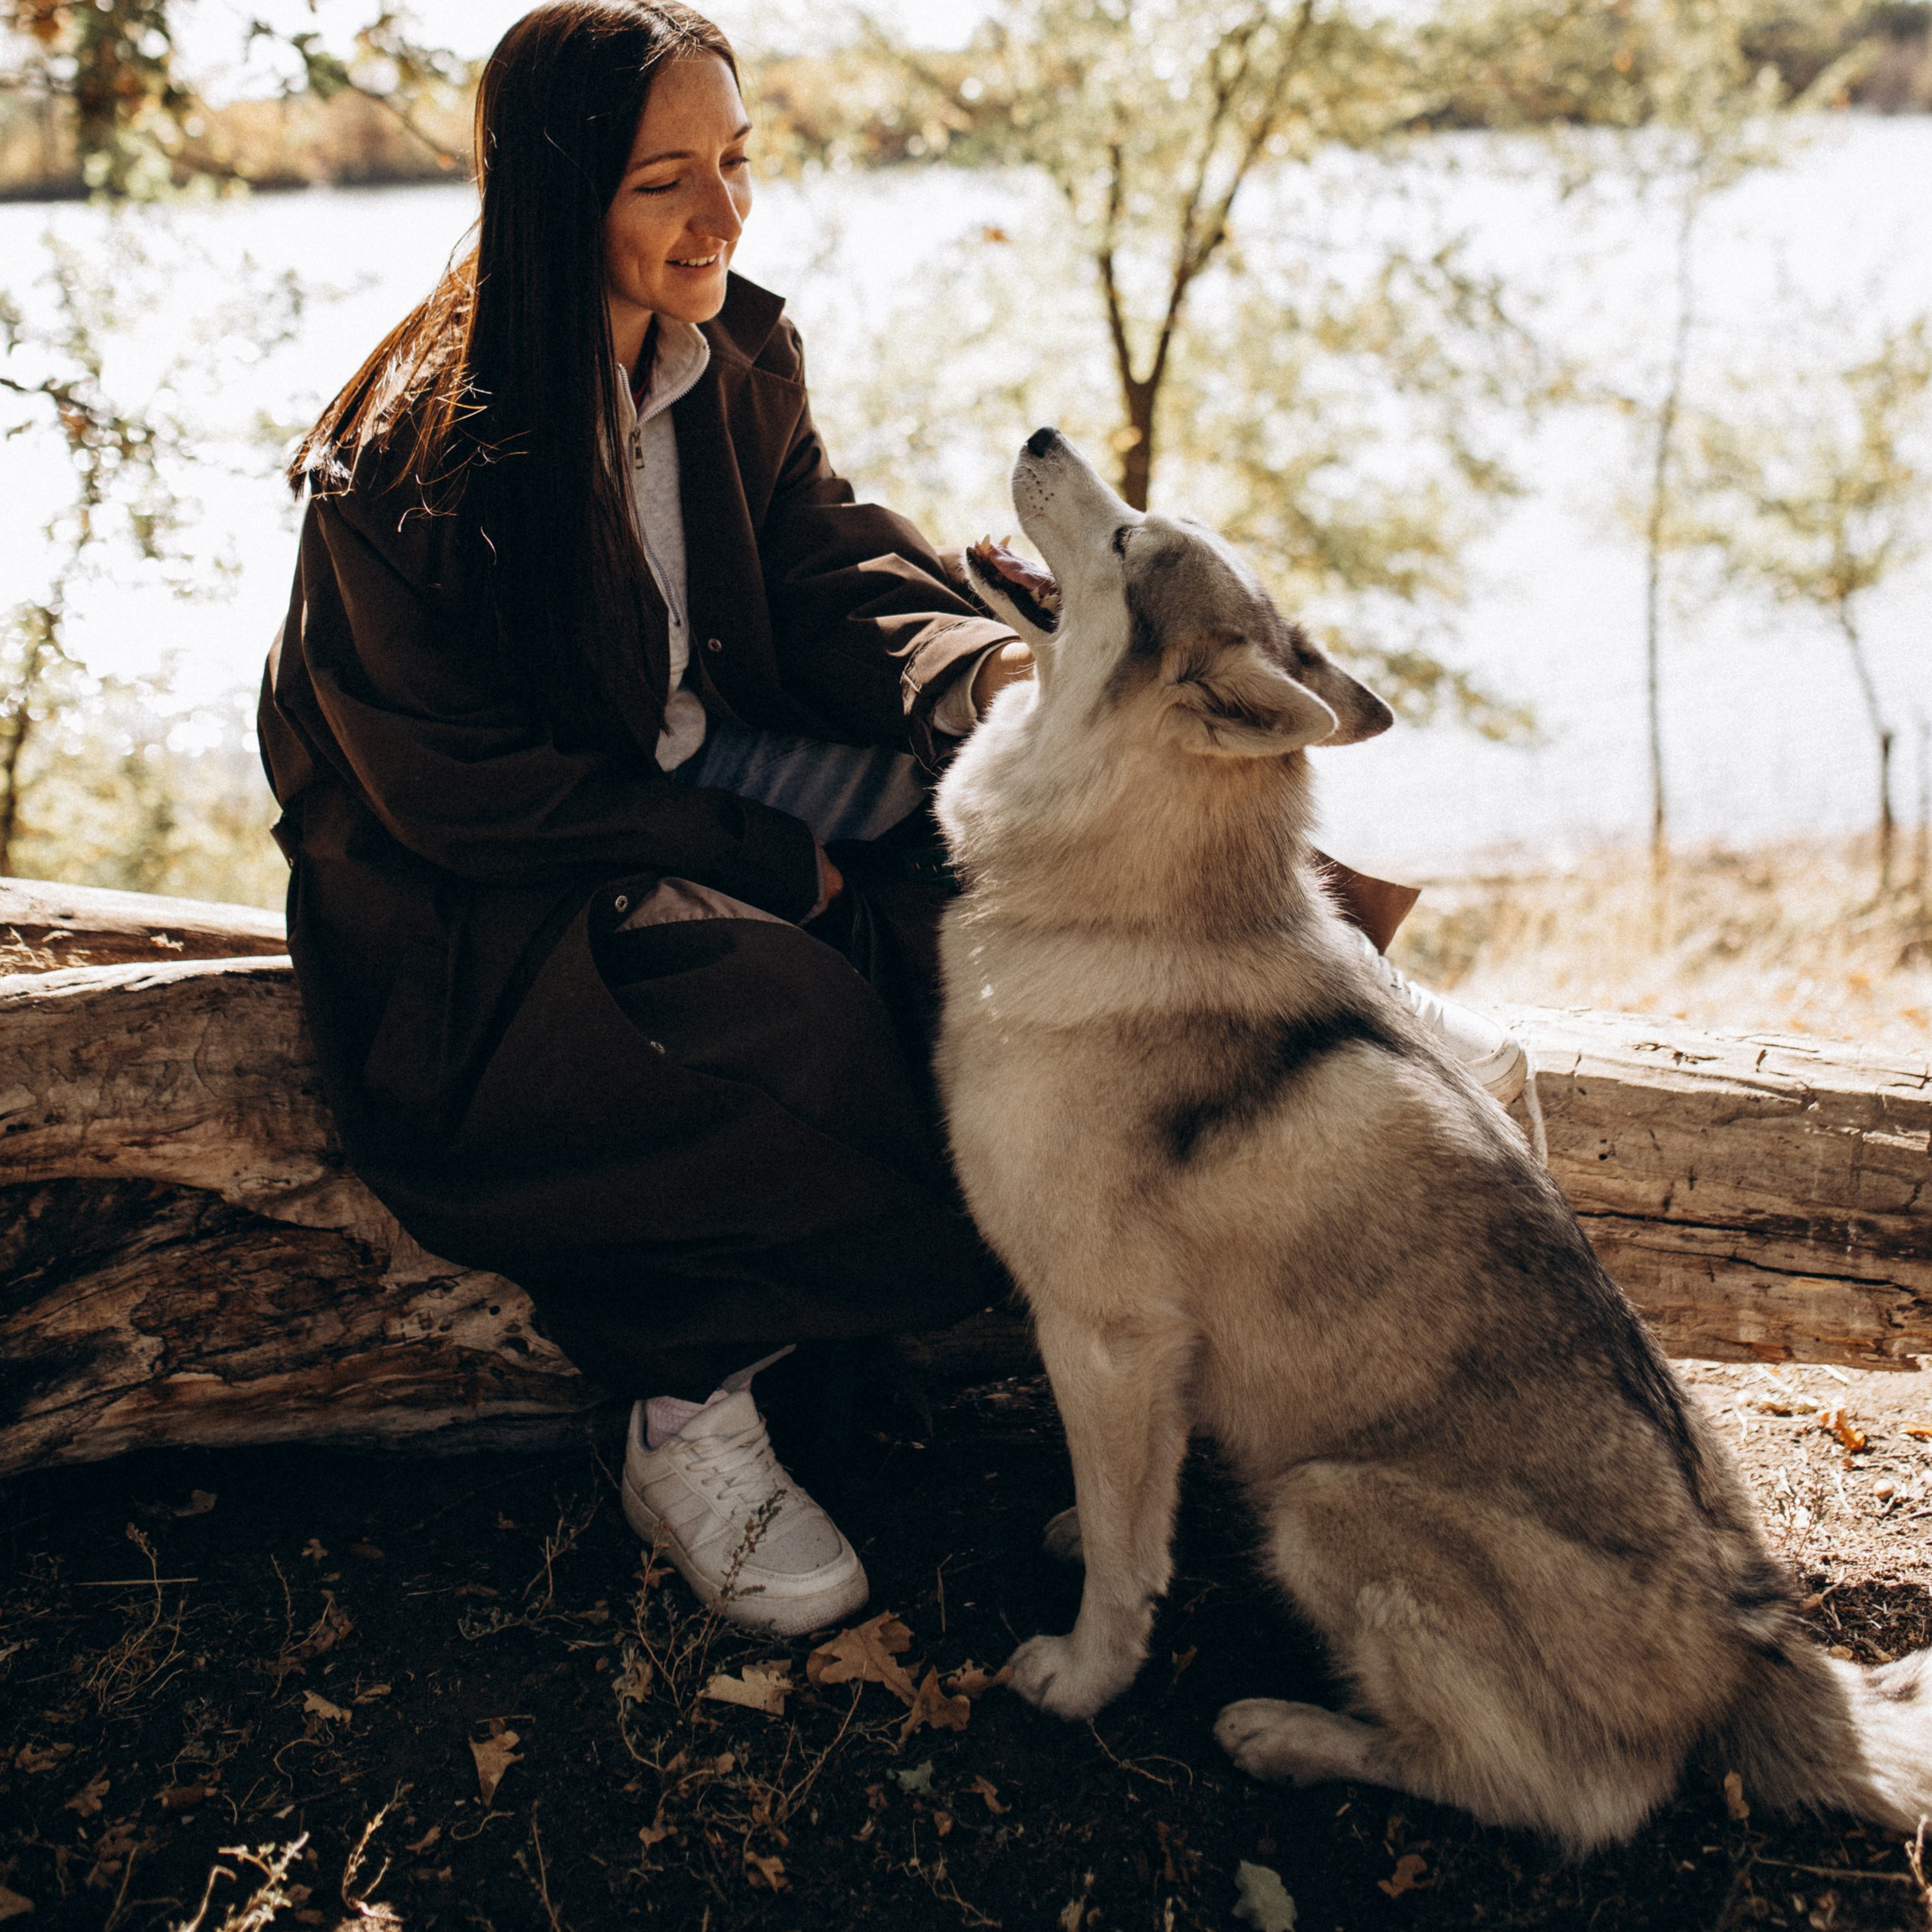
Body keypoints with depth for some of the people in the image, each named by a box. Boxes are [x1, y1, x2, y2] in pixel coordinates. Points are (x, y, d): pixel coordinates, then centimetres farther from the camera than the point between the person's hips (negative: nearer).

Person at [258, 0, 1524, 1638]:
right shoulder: (420, 463, -20)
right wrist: (766, 867, -20)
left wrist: (986, 668, -23)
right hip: (465, 903, -6)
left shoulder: (736, 359, 1)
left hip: (699, 787, 7)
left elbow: (829, 575, 0)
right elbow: (460, 787, -19)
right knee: (785, 1011, -33)